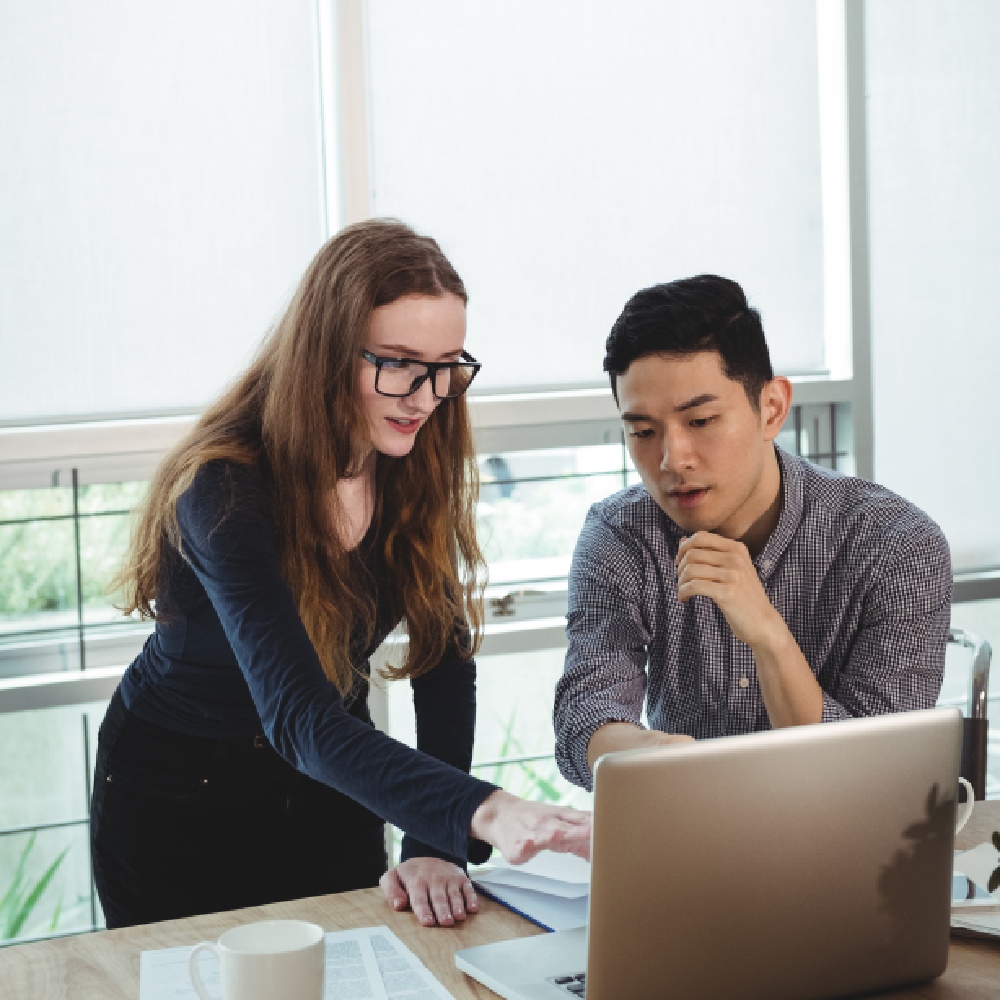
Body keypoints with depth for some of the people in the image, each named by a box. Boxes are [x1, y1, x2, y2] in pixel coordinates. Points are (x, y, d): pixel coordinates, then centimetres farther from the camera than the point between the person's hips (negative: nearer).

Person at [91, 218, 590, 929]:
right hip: (180, 794, -5)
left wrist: (434, 847, -27)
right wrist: (479, 812, -56)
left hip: (334, 786, 5)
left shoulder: (416, 465, -12)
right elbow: (299, 718, -42)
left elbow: (445, 661, -14)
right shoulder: (228, 490, -31)